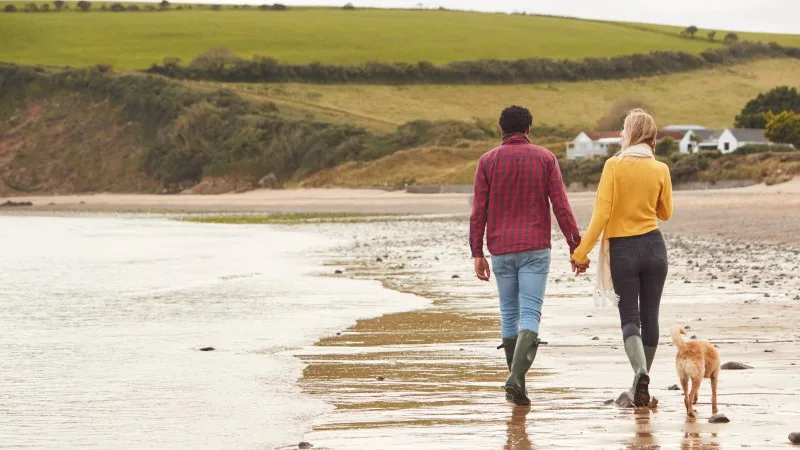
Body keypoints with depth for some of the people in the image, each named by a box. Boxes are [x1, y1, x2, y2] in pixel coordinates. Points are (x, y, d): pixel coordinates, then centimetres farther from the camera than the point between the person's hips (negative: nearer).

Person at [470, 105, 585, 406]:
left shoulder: (488, 161, 3)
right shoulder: (545, 158, 1)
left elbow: (478, 211, -2)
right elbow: (561, 206, -3)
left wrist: (477, 253, 0)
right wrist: (575, 246, 0)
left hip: (501, 250, 2)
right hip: (535, 248, -2)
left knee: (509, 313, 14)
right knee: (530, 314, -6)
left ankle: (516, 380, 18)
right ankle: (516, 377, -25)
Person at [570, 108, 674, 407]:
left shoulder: (614, 165, -9)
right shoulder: (660, 170, -1)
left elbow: (602, 213, -13)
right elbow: (665, 213, 12)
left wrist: (582, 251, -8)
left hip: (622, 248, -2)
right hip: (654, 247, 2)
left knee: (630, 318, 0)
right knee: (649, 316, 11)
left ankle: (641, 370, -24)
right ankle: (641, 383, 19)